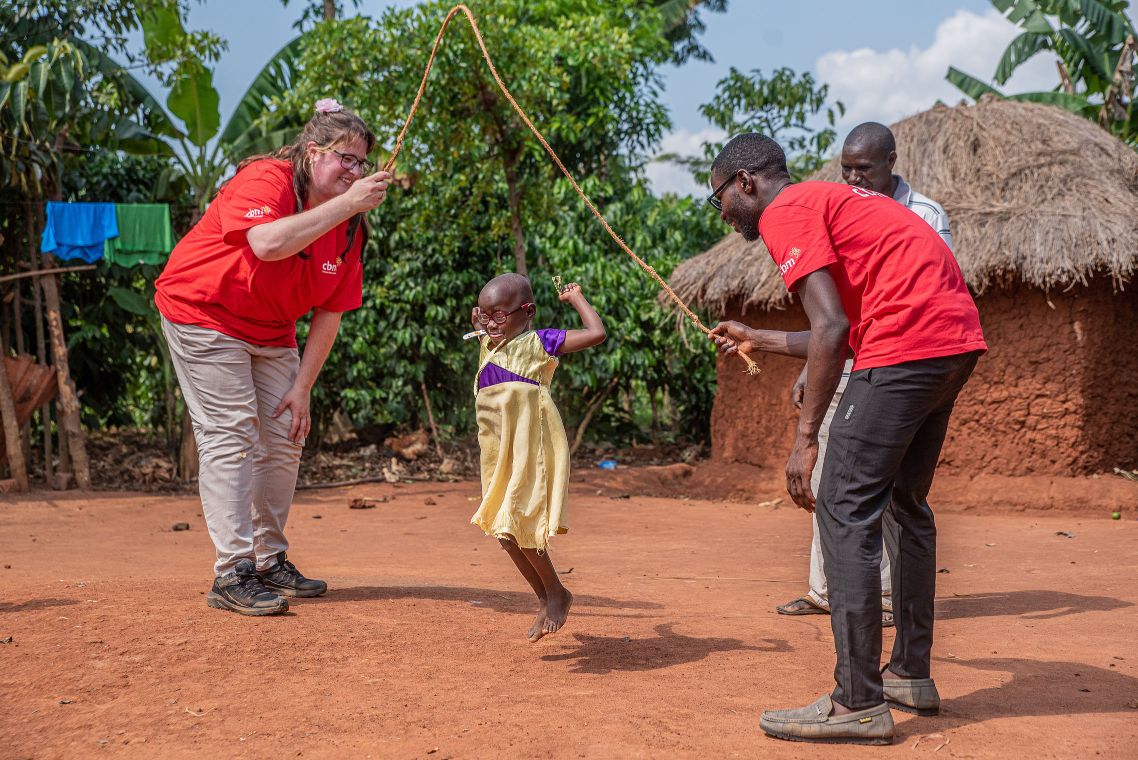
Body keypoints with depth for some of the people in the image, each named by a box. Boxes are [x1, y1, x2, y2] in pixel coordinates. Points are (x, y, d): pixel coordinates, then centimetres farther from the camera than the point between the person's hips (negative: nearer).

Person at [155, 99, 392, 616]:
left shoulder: (349, 225, -3)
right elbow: (267, 243, -46)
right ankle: (232, 575, -13)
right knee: (231, 435, -14)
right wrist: (347, 203, -42)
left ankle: (270, 562, 19)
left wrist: (302, 388, -7)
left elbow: (329, 313, -2)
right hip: (205, 315, -7)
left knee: (285, 438, 6)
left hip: (271, 333, 8)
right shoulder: (264, 181, -23)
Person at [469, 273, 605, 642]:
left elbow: (597, 333, -13)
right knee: (506, 532, 8)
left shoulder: (538, 343, -6)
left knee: (517, 526, -12)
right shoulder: (489, 345, 15)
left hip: (531, 449, -8)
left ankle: (557, 593, 9)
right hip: (501, 453, 8)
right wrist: (479, 323, 22)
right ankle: (546, 601, 23)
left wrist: (576, 298, -3)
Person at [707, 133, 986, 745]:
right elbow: (850, 334, 27)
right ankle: (912, 675, 29)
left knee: (845, 510, -6)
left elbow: (832, 330, -14)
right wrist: (758, 341, 38)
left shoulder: (785, 213, -1)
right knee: (903, 503, 20)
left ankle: (859, 705, -5)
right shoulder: (831, 200, 28)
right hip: (959, 339, 10)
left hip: (905, 346, -10)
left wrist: (805, 437, -14)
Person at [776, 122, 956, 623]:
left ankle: (891, 594, 4)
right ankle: (825, 590, 14)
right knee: (826, 482, 6)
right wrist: (808, 370, 15)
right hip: (841, 367, 6)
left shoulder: (925, 216, -3)